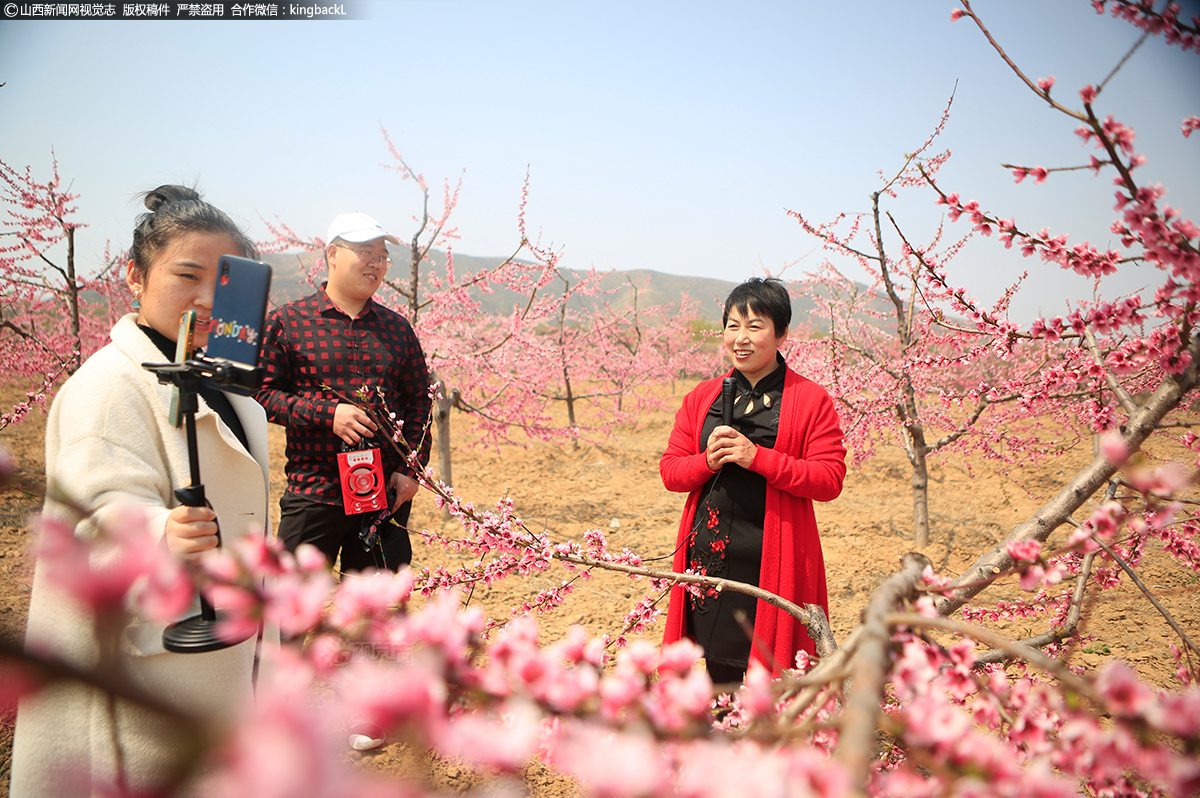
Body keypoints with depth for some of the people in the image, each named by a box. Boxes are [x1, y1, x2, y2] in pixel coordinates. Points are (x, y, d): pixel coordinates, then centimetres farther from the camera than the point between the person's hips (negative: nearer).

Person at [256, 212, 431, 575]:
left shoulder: (398, 327, 10)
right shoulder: (288, 322, 0)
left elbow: (419, 401, 11)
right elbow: (262, 393, -3)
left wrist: (411, 469, 1)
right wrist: (328, 413, -15)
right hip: (313, 493, -3)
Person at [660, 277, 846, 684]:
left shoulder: (811, 399, 0)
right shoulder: (702, 397, 11)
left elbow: (830, 479, -7)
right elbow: (670, 470, 11)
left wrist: (758, 457, -17)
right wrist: (708, 460, -10)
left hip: (775, 562, -3)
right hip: (709, 558, 4)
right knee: (720, 678, 10)